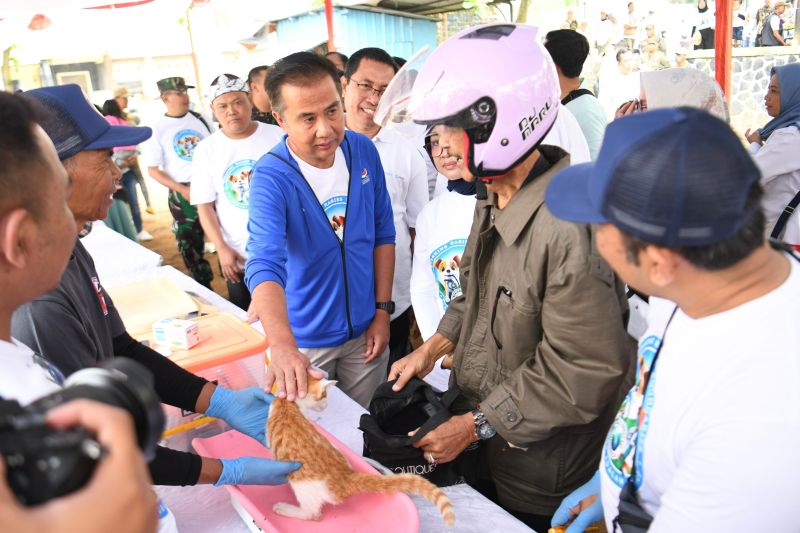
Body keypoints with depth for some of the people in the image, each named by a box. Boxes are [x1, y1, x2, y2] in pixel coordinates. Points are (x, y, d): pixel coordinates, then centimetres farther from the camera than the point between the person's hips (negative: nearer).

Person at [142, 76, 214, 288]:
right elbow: (153, 169, -3)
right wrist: (181, 189, -12)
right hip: (183, 193, -2)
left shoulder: (200, 118, 4)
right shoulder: (158, 129, -4)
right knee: (190, 244, 8)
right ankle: (204, 287, 24)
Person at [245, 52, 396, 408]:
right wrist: (282, 346, -52)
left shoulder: (364, 151, -8)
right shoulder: (271, 178, -22)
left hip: (364, 330, 4)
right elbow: (265, 264, -36)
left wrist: (382, 310, -1)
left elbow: (383, 234, 2)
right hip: (304, 339, -3)